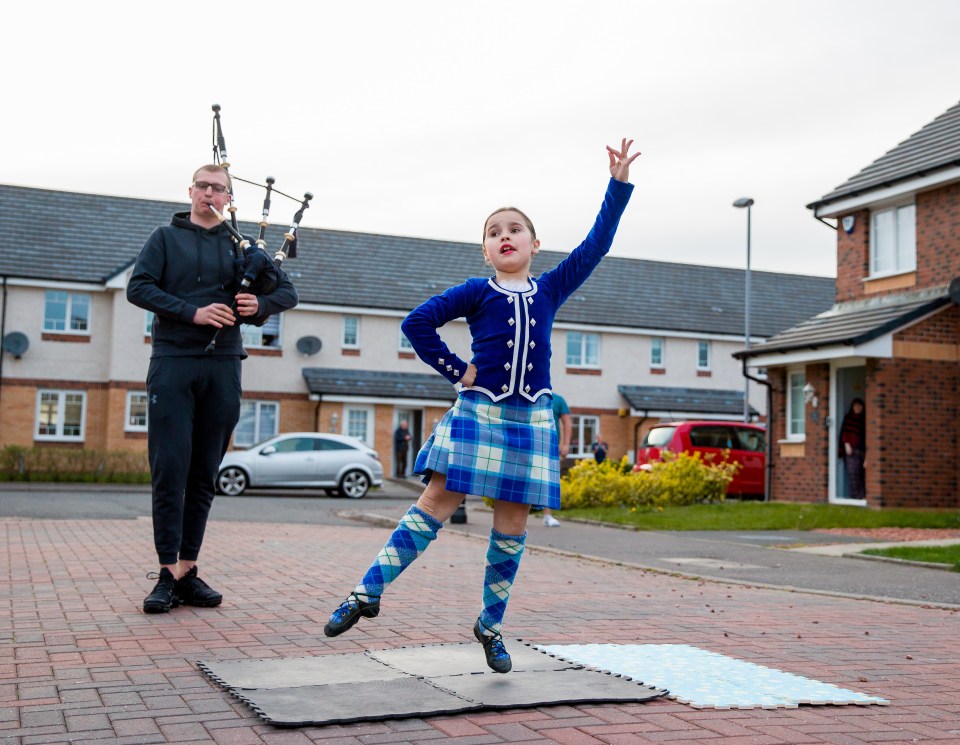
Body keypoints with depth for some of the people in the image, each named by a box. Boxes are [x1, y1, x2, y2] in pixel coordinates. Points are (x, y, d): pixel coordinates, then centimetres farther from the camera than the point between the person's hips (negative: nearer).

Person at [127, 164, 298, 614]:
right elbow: (138, 287, -3)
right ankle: (168, 572, -5)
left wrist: (261, 303, -7)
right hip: (173, 363, -2)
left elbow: (287, 292, 15)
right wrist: (193, 312, -15)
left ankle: (188, 569, 10)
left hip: (222, 367, 2)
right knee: (170, 468, -8)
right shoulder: (166, 238, 10)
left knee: (203, 474, 4)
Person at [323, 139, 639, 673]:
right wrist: (457, 372, -2)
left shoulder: (551, 289, 10)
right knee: (436, 506, -7)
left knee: (513, 525, 5)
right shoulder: (476, 291, 2)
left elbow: (596, 244, 8)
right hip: (479, 412, -2)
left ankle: (492, 625, 18)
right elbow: (417, 323, -1)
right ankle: (368, 594, -1)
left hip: (531, 419, 3)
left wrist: (619, 184, 5)